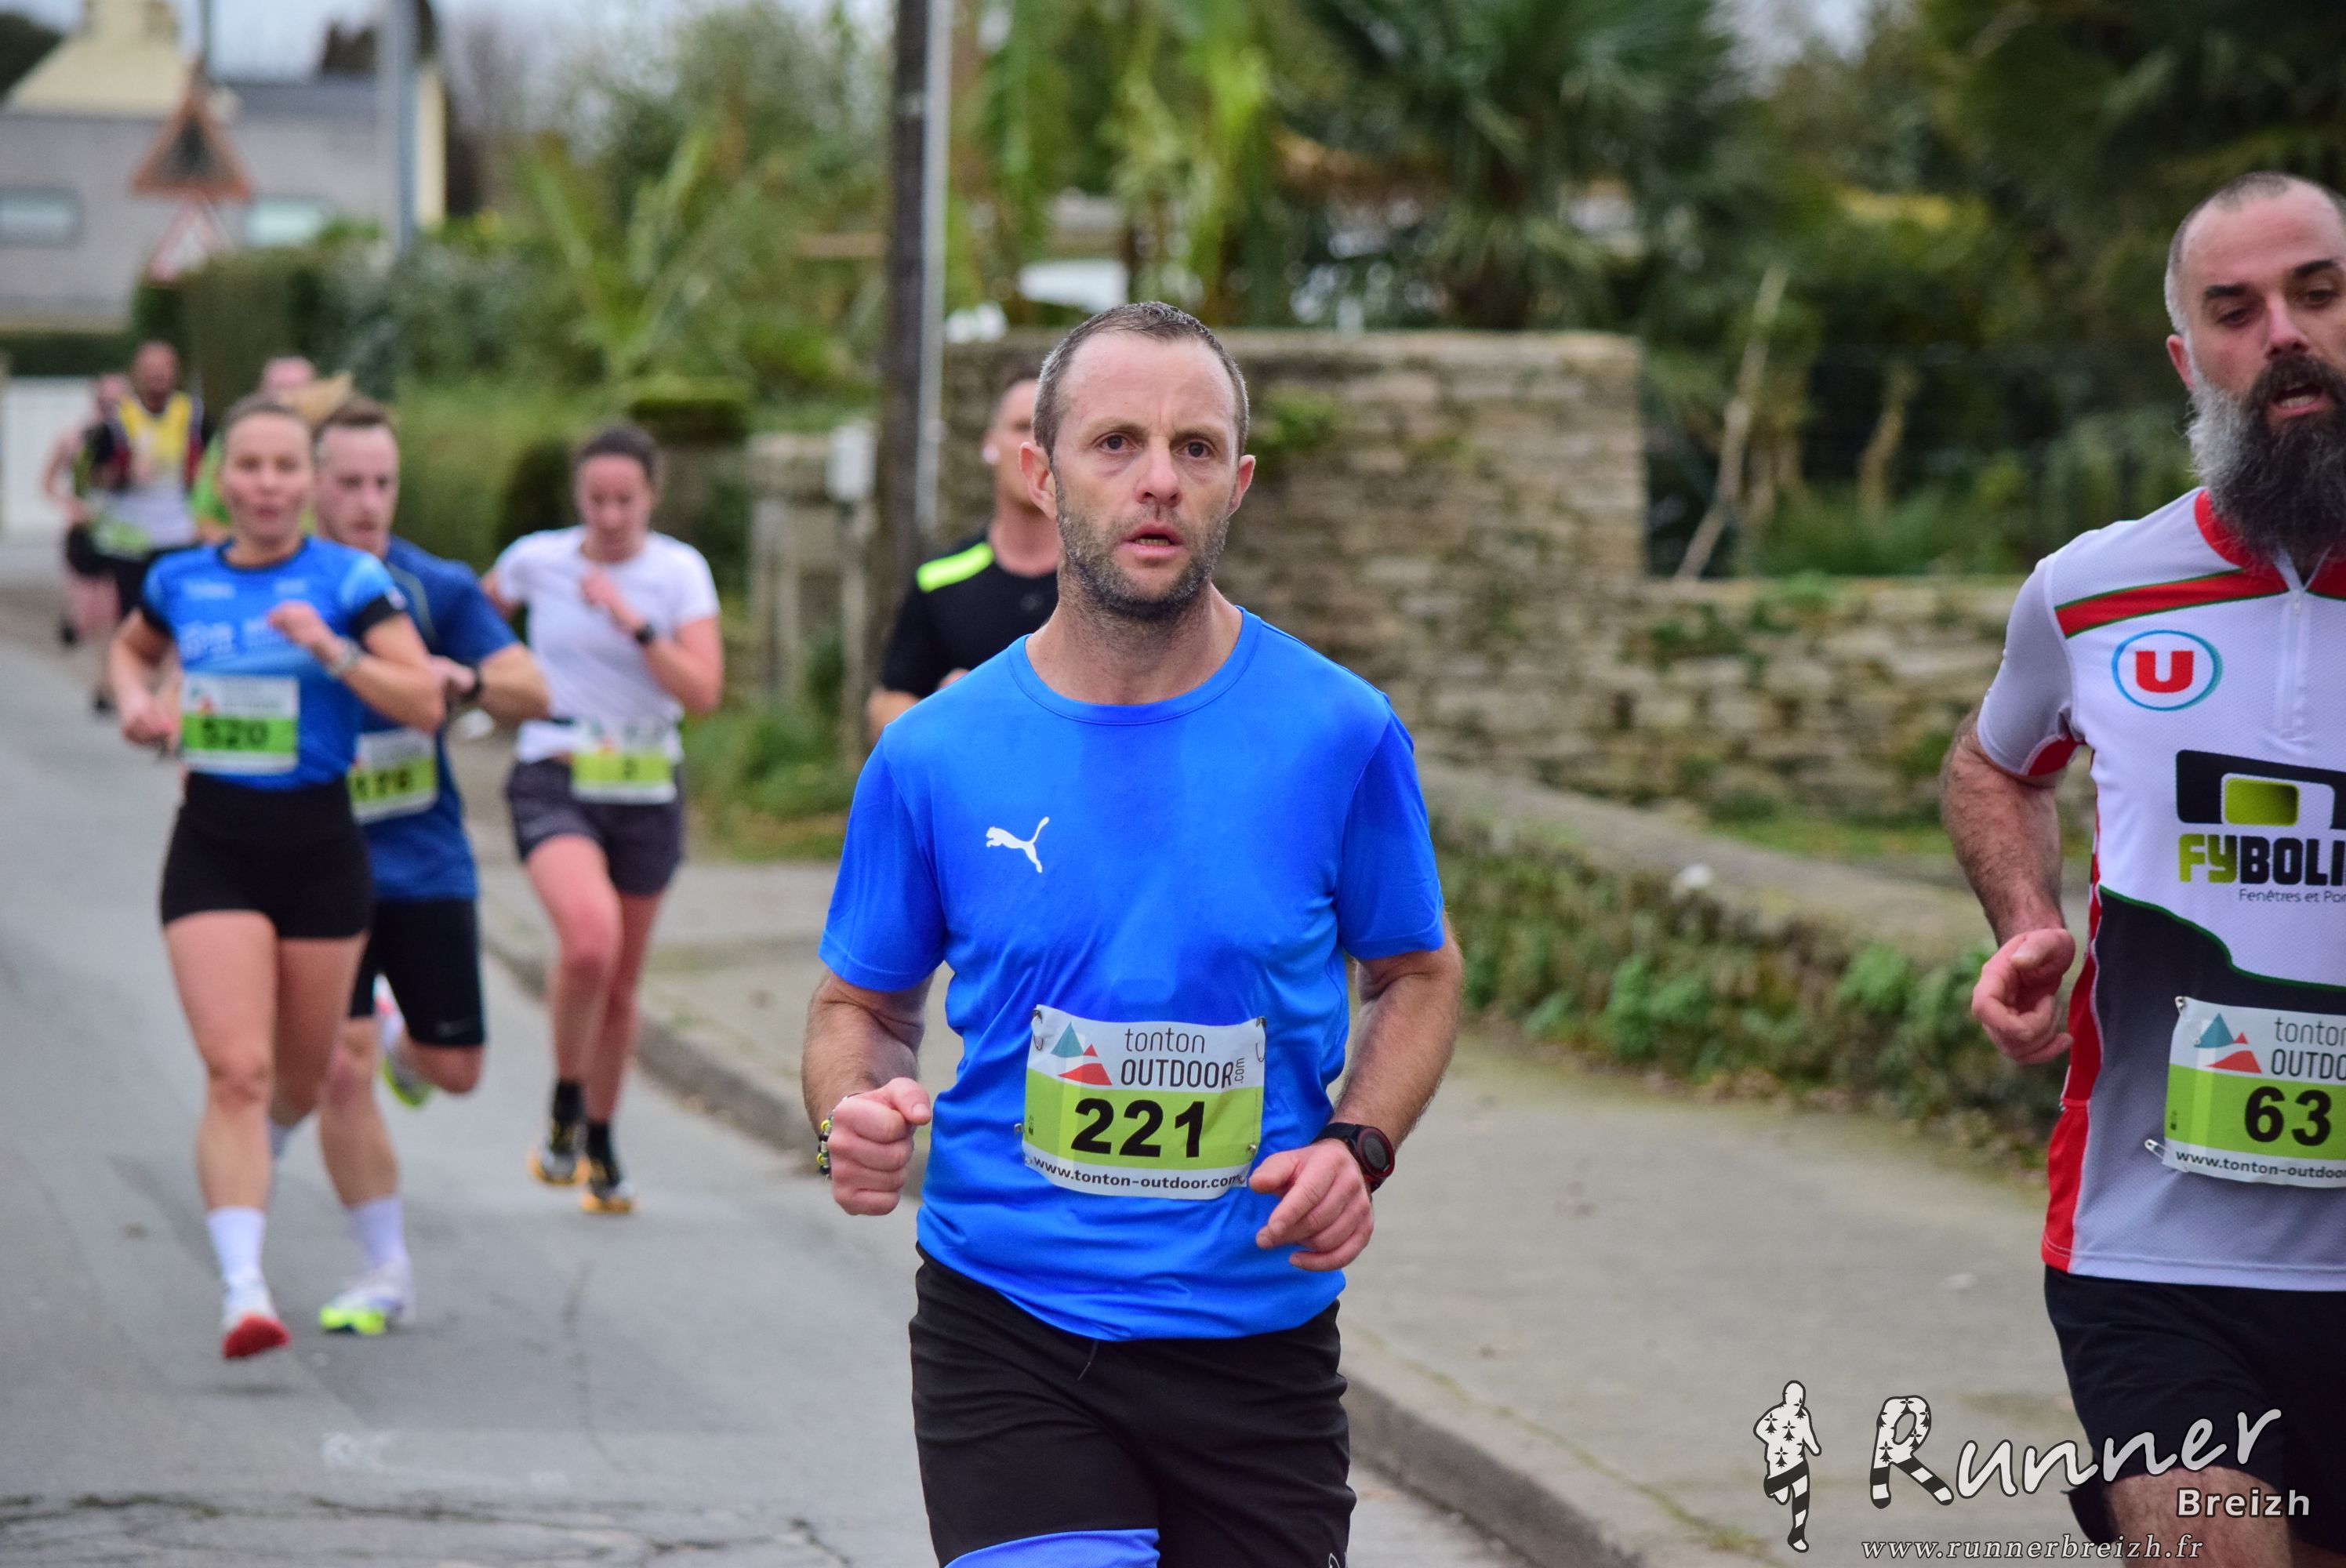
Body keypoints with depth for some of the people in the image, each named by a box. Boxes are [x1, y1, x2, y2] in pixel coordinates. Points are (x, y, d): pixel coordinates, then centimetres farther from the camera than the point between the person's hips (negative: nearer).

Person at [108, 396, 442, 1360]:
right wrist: (136, 698, 5)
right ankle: (243, 1289, -19)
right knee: (235, 1069, -15)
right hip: (213, 848, 0)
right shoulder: (181, 582, 5)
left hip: (319, 844, 0)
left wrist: (332, 652, -24)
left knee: (301, 1078, 14)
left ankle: (257, 1154, 51)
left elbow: (424, 704, -11)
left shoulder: (350, 581, -4)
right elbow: (131, 647, 27)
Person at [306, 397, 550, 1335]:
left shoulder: (434, 589, -2)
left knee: (455, 1069, 7)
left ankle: (403, 1043, 45)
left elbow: (531, 692, -6)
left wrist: (465, 679, -26)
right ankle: (385, 1274, 4)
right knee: (341, 1073, -9)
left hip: (426, 862, 2)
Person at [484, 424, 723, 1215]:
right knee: (591, 938, -29)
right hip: (555, 784, -2)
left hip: (646, 793, 2)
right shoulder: (537, 560, -1)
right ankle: (565, 1107, -7)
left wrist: (632, 621, -20)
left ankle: (599, 1145, 32)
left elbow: (703, 691, -13)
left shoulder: (681, 572, -2)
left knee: (620, 985, 11)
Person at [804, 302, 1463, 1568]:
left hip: (1257, 1343, 1)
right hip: (1006, 1347, -1)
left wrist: (1359, 1144, -7)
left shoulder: (1340, 735, -3)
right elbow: (859, 1005, 11)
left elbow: (1416, 976, 11)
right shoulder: (935, 757, -2)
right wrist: (855, 1114, -11)